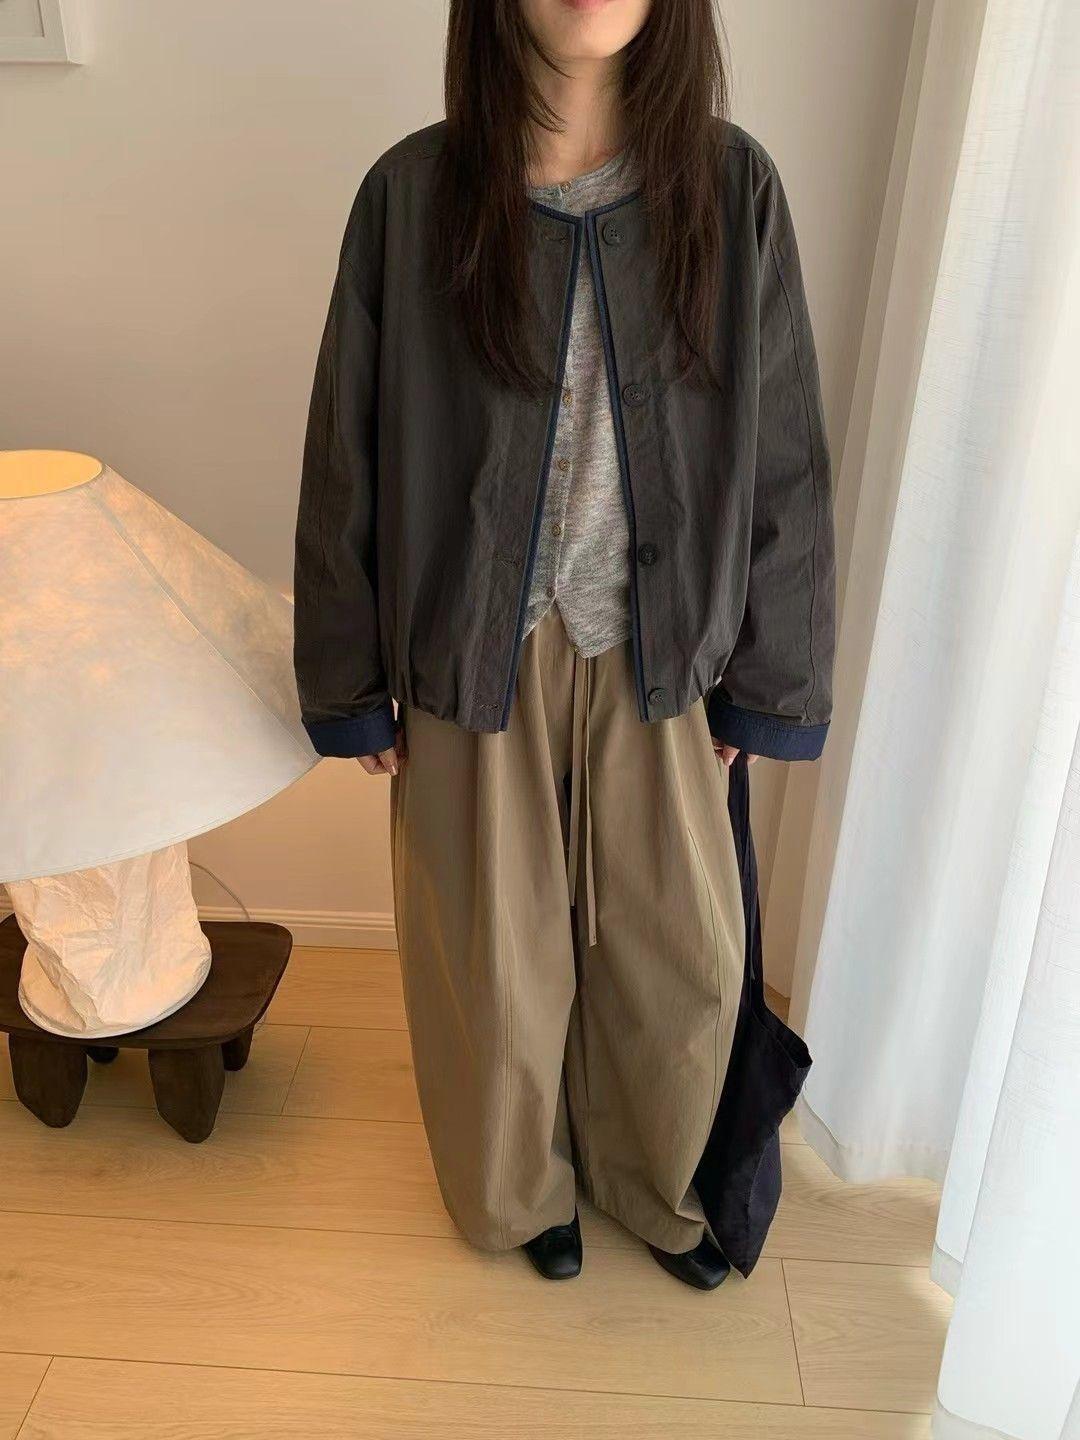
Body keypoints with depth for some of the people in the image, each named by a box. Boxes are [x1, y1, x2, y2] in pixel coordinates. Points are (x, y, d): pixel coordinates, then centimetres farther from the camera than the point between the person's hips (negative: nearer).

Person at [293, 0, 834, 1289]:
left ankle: (650, 1182, 47)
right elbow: (349, 457, -3)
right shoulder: (414, 193, -8)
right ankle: (518, 1189, 47)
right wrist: (352, 687, 0)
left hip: (656, 661, 2)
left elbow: (780, 456, 0)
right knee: (497, 963, 15)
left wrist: (765, 683, 2)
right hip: (477, 659, -1)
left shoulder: (734, 188, -4)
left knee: (687, 959, 14)